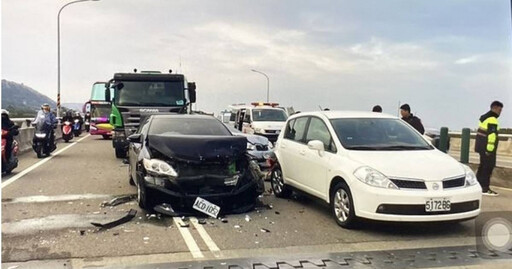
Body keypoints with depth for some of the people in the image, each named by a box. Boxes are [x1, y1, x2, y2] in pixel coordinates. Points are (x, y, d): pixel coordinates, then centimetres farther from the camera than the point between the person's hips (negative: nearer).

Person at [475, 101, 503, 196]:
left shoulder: (484, 117, 16)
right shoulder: (492, 119, -16)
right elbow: (491, 135, -22)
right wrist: (490, 149, -24)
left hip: (481, 147, 10)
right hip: (487, 148, -10)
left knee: (483, 166, 16)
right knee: (488, 167, -6)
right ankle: (485, 189, -4)